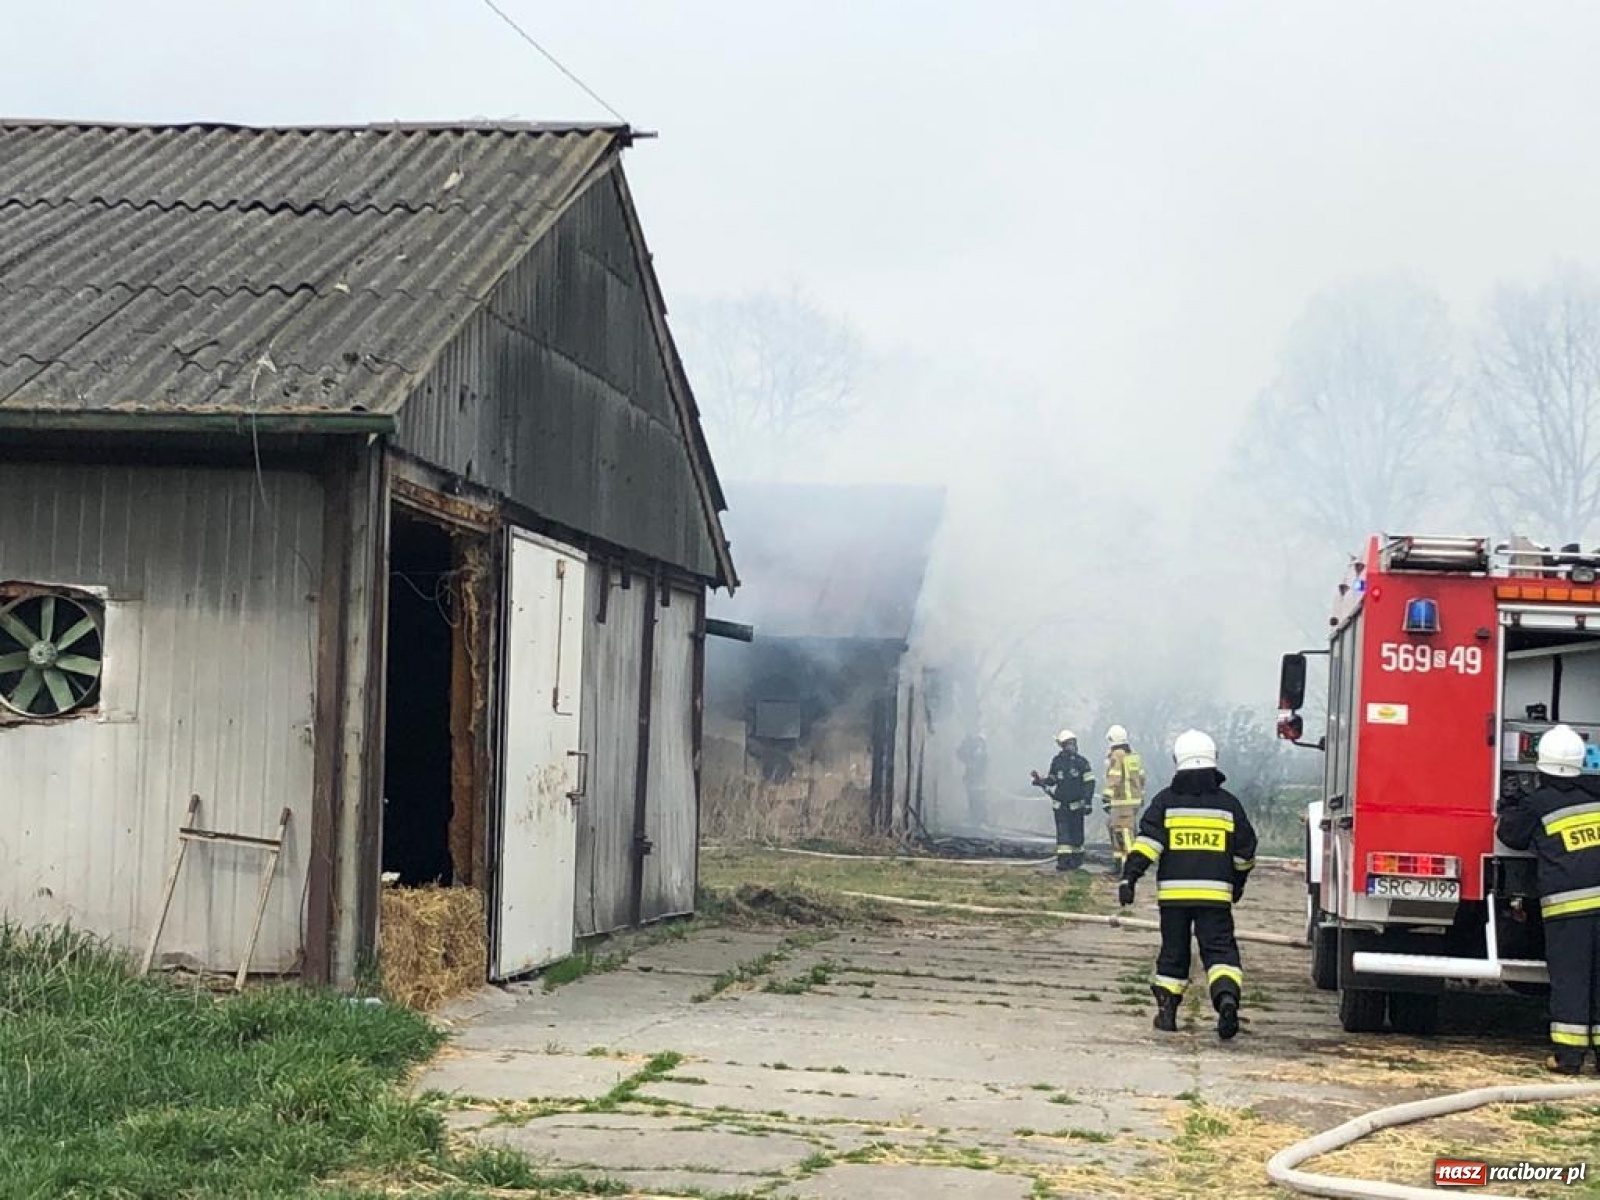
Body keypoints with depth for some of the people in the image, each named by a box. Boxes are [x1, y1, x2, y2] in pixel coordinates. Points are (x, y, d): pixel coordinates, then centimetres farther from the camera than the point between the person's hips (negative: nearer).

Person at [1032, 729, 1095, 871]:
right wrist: (1041, 781, -5)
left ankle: (1077, 858, 18)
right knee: (1063, 832, -4)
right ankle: (1063, 860, -7)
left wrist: (1088, 802, -10)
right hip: (1060, 804, 2)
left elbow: (1089, 782, -4)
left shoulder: (1081, 762, -5)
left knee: (1076, 832, 5)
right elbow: (1052, 780, 15)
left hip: (1076, 804, -2)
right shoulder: (1056, 762, 3)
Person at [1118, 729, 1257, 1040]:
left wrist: (1130, 876, -11)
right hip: (1215, 892, 0)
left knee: (1173, 951, 13)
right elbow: (1245, 851, 14)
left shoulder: (1166, 800, 3)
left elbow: (1147, 841, -8)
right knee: (1220, 949, -1)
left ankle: (1166, 1011, 14)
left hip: (1173, 891, 0)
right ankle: (1227, 996, -26)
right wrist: (1238, 883, 29)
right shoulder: (1228, 803, 7)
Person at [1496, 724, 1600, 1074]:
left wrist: (1507, 812, 36)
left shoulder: (1537, 803, 0)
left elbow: (1510, 834, 16)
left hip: (1566, 904, -3)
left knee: (1568, 977, 0)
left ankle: (1568, 1054, -1)